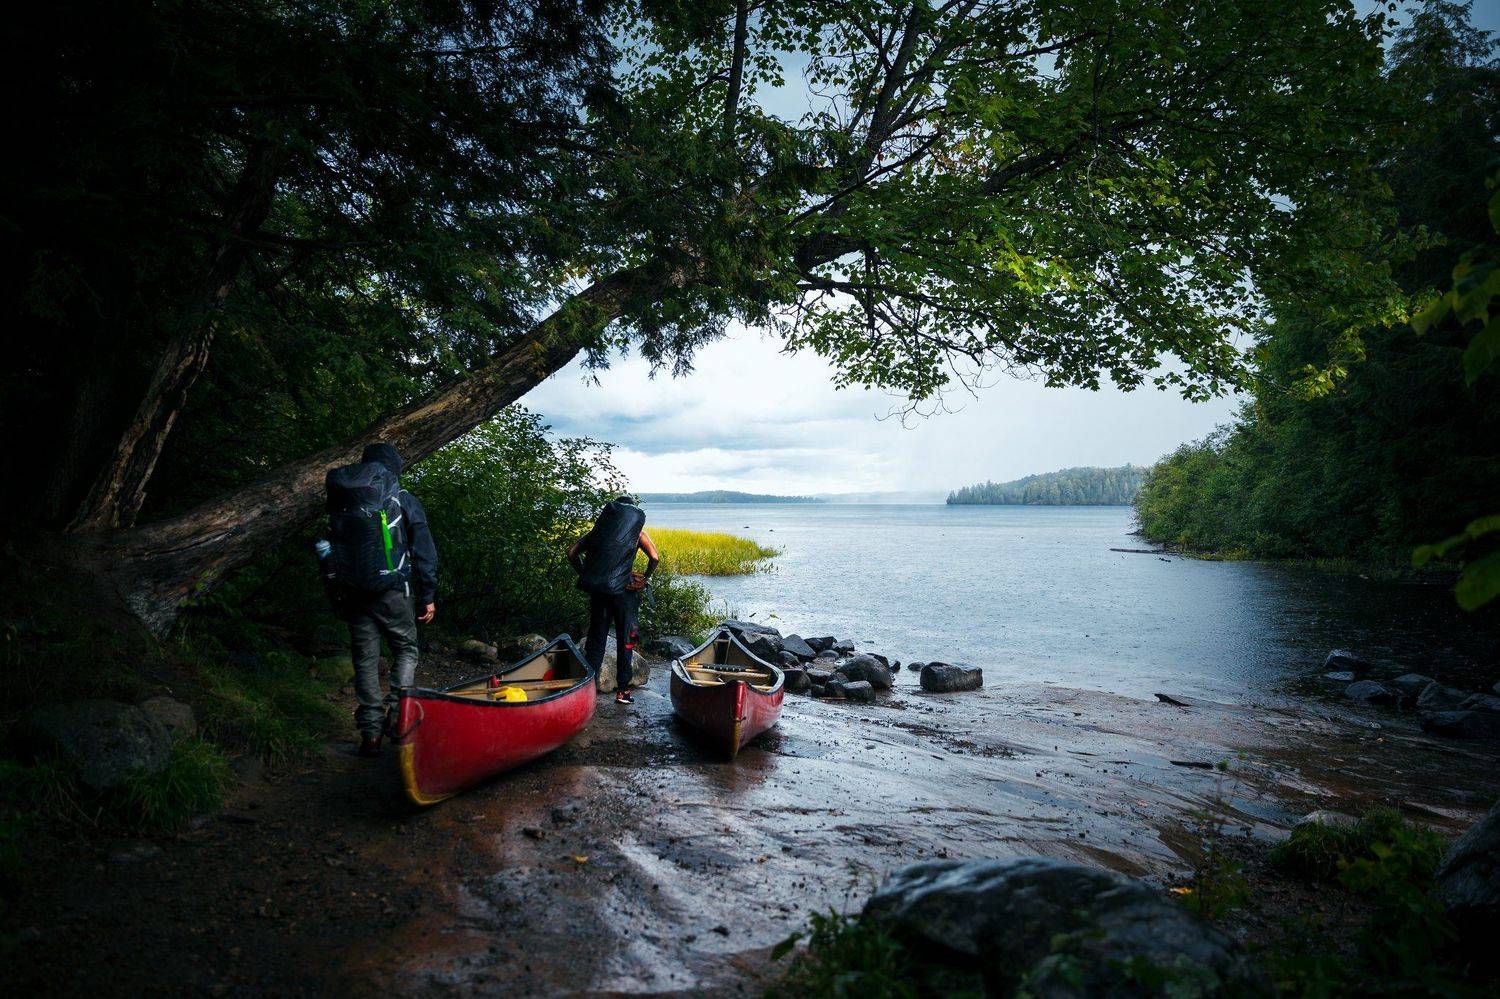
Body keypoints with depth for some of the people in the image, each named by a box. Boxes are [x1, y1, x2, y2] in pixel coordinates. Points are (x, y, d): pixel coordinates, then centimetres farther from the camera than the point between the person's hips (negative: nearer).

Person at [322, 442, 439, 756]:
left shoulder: (340, 497, 10)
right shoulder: (403, 500, -1)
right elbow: (424, 551, -2)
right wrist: (428, 596, 3)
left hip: (351, 594, 3)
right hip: (392, 591, -3)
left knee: (365, 659, 9)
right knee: (406, 649, 14)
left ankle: (371, 733, 9)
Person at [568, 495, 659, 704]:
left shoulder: (599, 530, 12)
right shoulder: (637, 532, 4)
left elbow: (572, 552, 6)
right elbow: (654, 557, -10)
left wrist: (584, 575, 12)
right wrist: (645, 578, 3)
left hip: (597, 590, 3)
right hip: (624, 591, -3)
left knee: (595, 639, 13)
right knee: (625, 640, 8)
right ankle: (622, 691, 11)